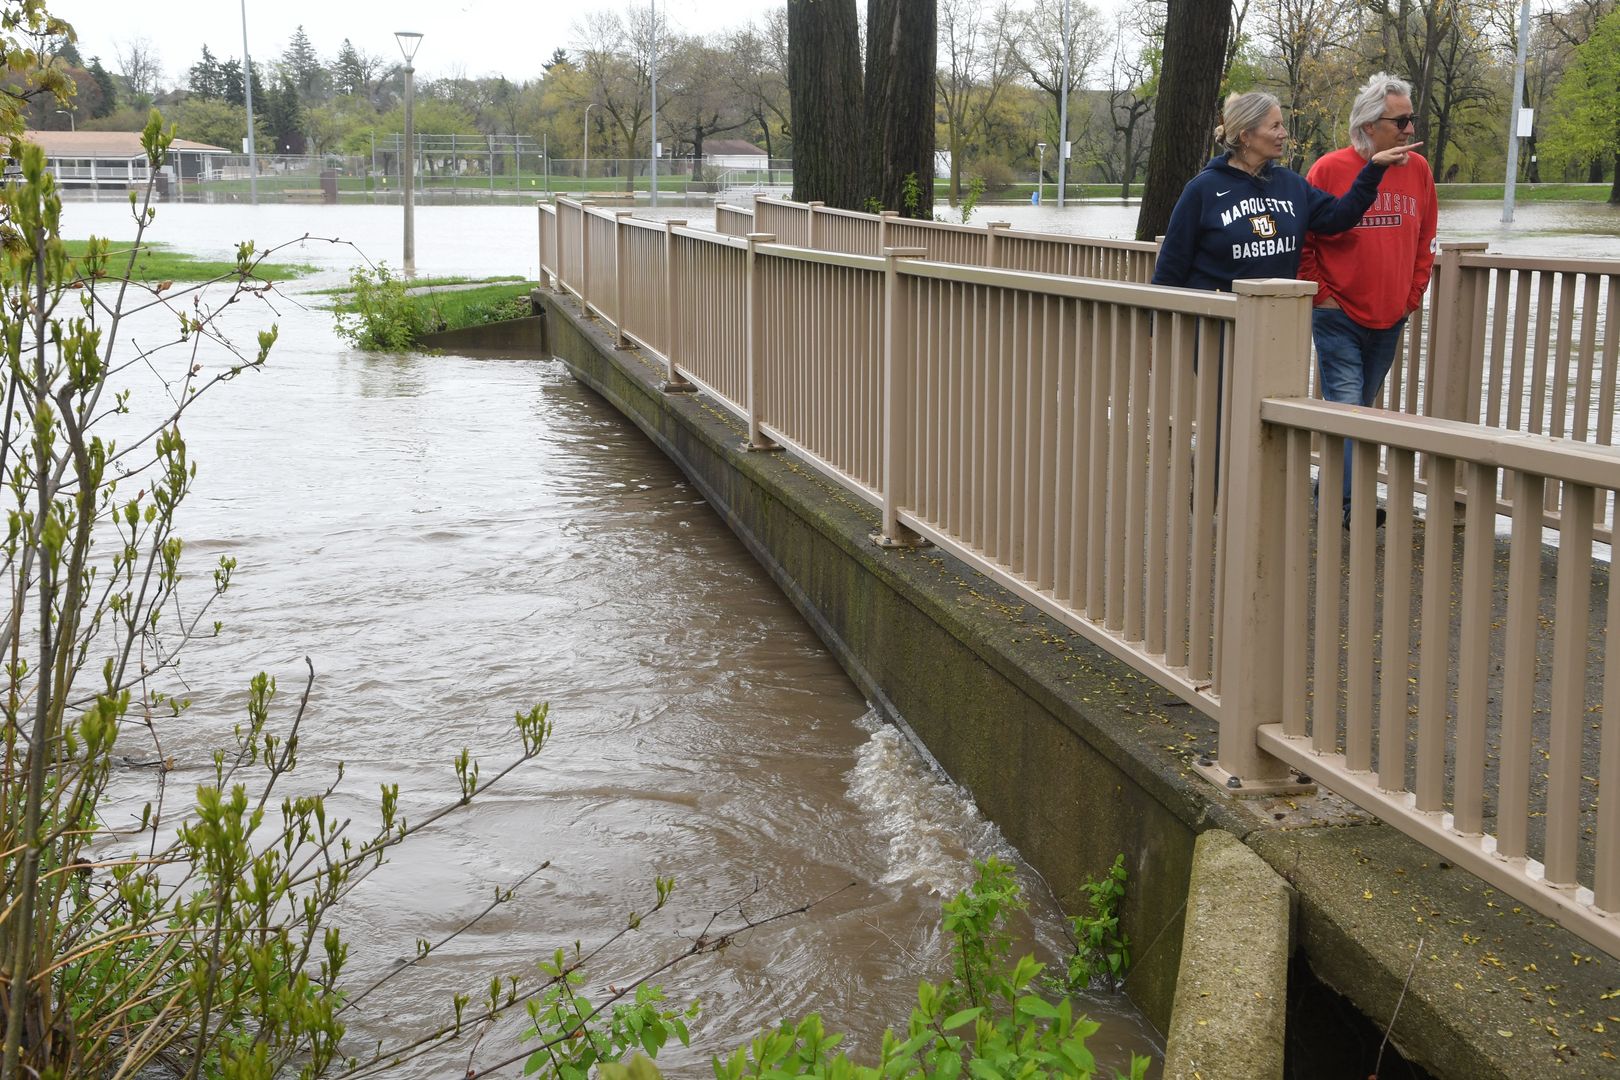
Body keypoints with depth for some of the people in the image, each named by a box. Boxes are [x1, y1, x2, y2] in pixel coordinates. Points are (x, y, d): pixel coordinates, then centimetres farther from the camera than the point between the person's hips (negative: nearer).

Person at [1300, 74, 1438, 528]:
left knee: (1362, 406, 14)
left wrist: (1412, 296, 6)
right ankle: (1350, 502, -8)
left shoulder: (1418, 170, 4)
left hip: (1390, 319, 5)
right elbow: (1302, 243, -4)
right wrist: (1321, 295, -8)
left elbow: (1424, 241, 13)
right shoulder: (1329, 170, -9)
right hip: (1338, 317, -5)